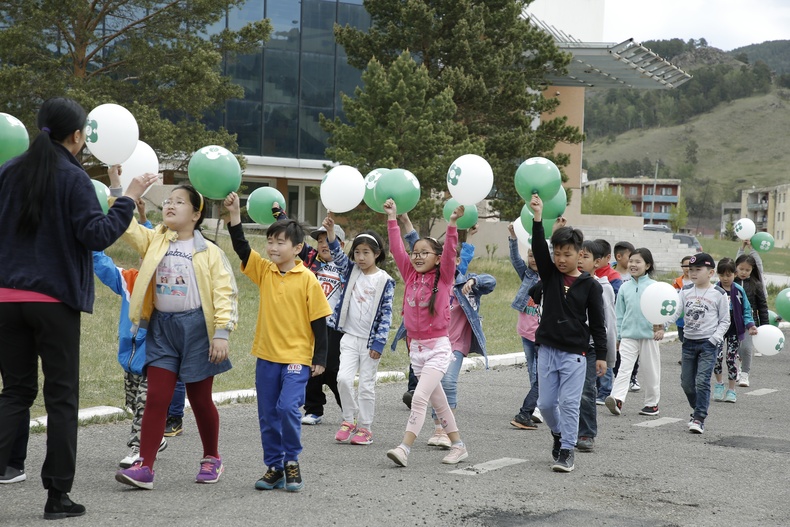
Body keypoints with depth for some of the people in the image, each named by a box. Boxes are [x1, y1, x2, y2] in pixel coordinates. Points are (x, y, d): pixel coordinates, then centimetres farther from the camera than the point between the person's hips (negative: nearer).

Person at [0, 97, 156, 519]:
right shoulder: (74, 178, -9)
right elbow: (98, 236, -12)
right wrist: (129, 198, -4)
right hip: (55, 299, -4)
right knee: (61, 397, 5)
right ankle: (57, 495, 8)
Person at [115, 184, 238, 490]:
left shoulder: (209, 252, -3)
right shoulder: (154, 241, 7)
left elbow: (225, 292, -8)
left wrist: (222, 333, -15)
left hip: (196, 327, -3)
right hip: (161, 327, 3)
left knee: (200, 399, 9)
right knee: (156, 397, -4)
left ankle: (212, 459, 28)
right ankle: (144, 466, -6)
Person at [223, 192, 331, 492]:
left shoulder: (307, 279, -7)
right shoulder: (263, 270, 4)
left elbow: (319, 321, -5)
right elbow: (241, 247, -7)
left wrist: (320, 358, -6)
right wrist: (234, 214, -17)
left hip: (297, 357, -5)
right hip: (267, 355, 5)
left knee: (288, 407, -16)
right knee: (267, 415, 9)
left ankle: (292, 462, 5)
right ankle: (274, 467, 21)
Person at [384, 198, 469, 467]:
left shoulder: (443, 277, -5)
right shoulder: (410, 275, 7)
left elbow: (449, 252, -19)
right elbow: (396, 248, 4)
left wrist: (452, 224, -29)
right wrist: (392, 218, 0)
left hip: (438, 347, -6)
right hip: (416, 346, 6)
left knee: (420, 397, -17)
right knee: (437, 400, 13)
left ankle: (404, 448, -21)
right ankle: (458, 446, 23)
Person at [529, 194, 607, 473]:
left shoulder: (590, 285, -4)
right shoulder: (550, 275, 3)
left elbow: (598, 323, 0)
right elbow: (538, 249, -13)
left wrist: (601, 355, -2)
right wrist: (538, 219, -27)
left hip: (575, 353, -3)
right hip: (548, 349, 3)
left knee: (569, 403, -5)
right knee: (546, 403, 6)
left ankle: (567, 451, 4)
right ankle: (558, 434, 33)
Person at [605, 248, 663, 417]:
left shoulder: (654, 286, -3)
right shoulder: (625, 287, 5)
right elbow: (619, 313, 11)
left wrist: (661, 328, -17)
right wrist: (618, 336, 11)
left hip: (649, 335, -1)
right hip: (628, 335, 2)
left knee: (650, 371, 8)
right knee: (624, 368, -11)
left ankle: (652, 403, 20)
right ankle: (617, 399, -23)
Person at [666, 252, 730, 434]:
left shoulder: (719, 294, -4)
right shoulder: (685, 291, 6)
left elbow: (725, 320, 0)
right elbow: (675, 312, -3)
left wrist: (714, 339, -13)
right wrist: (662, 324, -22)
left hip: (708, 344, -5)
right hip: (689, 342, 5)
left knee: (702, 381, -13)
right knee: (686, 382, 9)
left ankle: (699, 419, -8)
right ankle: (698, 410, 30)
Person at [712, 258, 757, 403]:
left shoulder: (739, 291, -3)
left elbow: (746, 309, 4)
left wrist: (750, 324, -8)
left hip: (734, 330, 1)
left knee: (731, 358, 3)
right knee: (717, 356, -13)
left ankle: (731, 390, 14)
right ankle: (719, 383, 11)